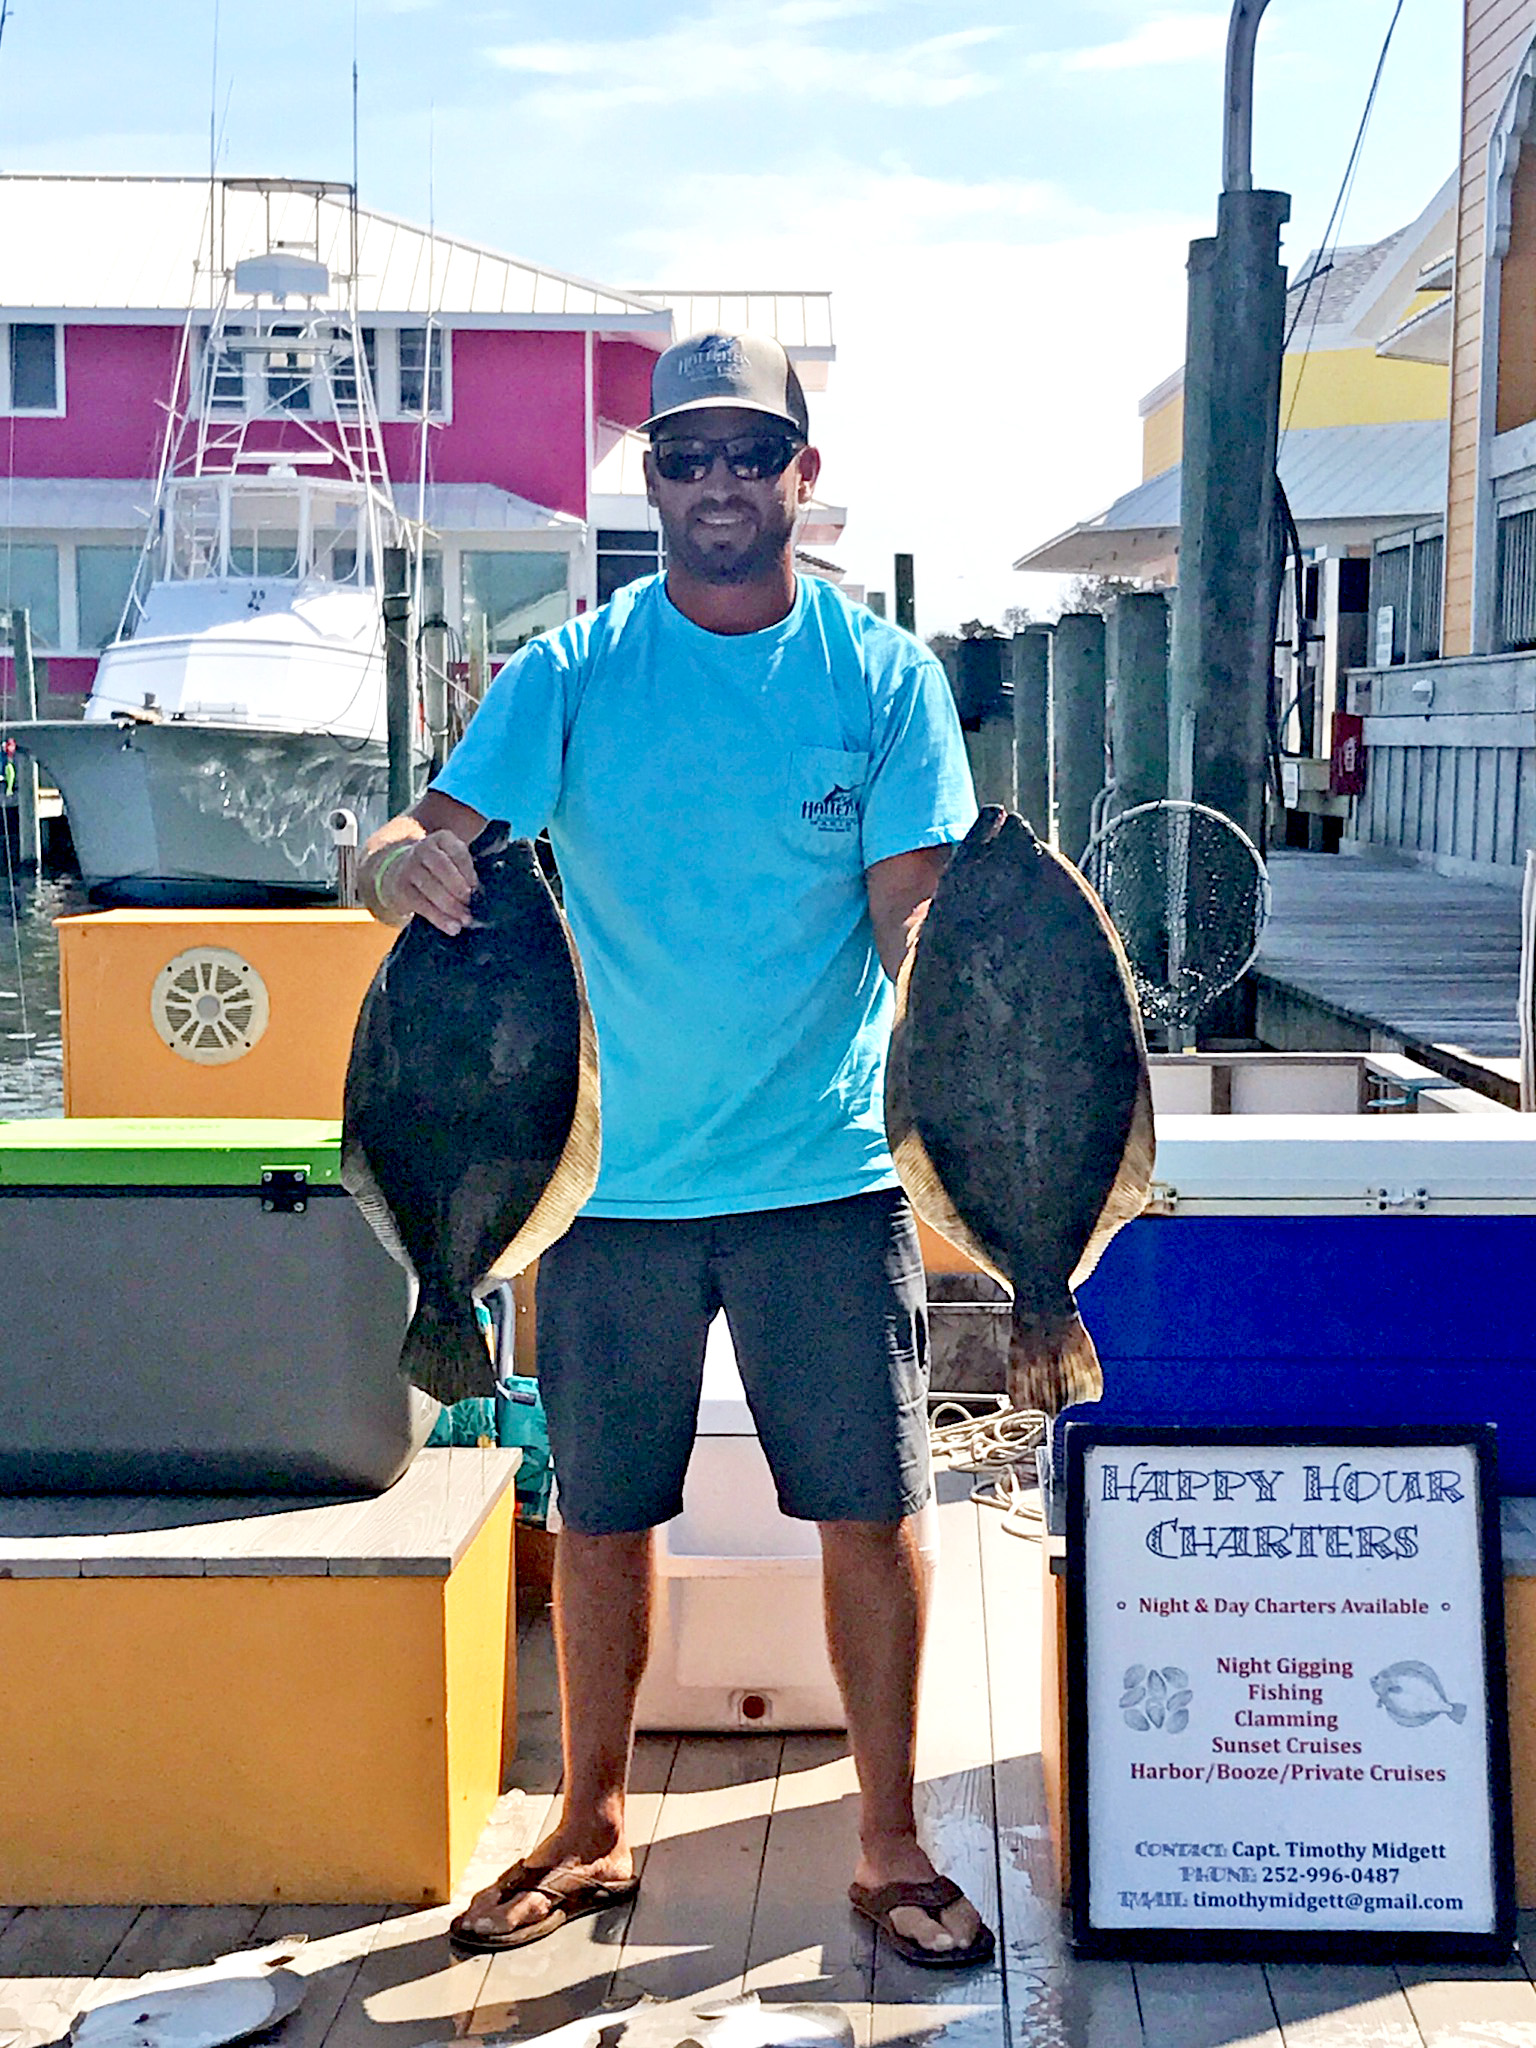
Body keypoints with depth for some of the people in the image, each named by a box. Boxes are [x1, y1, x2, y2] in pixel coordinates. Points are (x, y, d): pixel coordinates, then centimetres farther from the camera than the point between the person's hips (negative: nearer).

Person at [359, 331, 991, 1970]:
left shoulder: (884, 676, 2)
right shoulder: (571, 672, 2)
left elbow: (917, 911, -4)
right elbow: (436, 839, -5)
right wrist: (402, 861, -29)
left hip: (829, 1172, -1)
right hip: (616, 1173, 1)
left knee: (872, 1511, 3)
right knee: (599, 1515, 10)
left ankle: (889, 1841, 20)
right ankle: (590, 1828, 29)